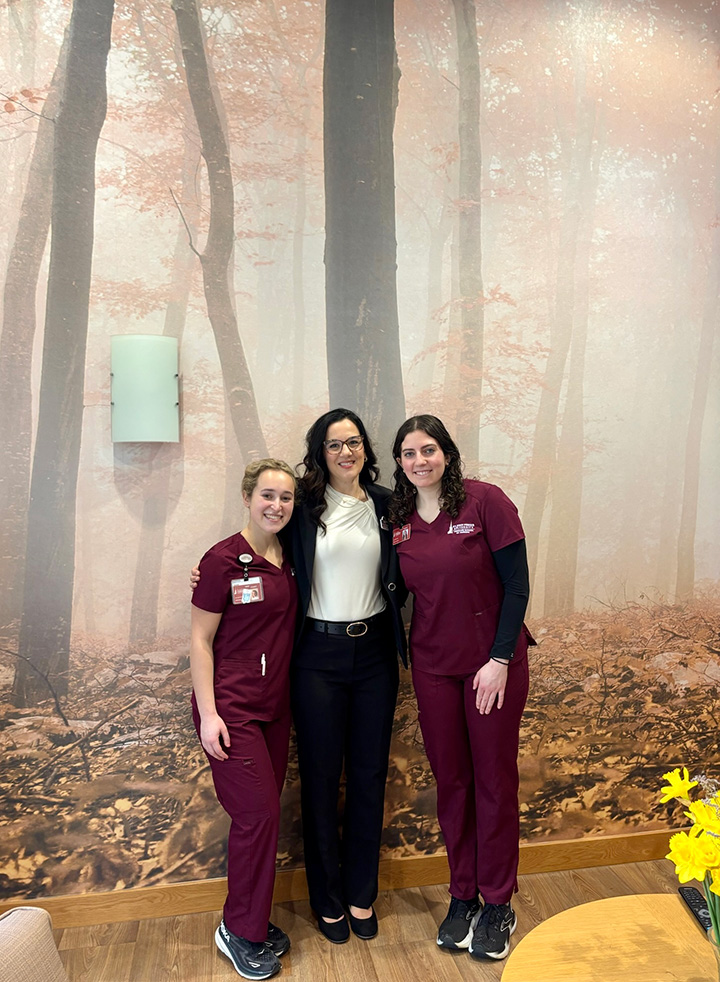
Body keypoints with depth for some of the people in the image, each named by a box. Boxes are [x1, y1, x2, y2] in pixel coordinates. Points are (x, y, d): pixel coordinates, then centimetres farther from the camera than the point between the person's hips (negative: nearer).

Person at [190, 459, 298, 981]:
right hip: (231, 708, -6)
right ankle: (240, 931, 16)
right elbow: (201, 639, -10)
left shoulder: (289, 560, 5)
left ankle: (254, 921, 30)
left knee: (263, 812, 13)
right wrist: (208, 712, -13)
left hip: (275, 706, 6)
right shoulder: (223, 559, -13)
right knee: (259, 812, -5)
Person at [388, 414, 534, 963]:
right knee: (450, 782, 13)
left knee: (494, 781, 9)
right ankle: (462, 896, 32)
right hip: (432, 665, 4)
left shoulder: (485, 501, -12)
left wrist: (500, 659, -14)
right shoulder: (397, 519, 1)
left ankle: (498, 905, 28)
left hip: (493, 663, -3)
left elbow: (516, 585, -11)